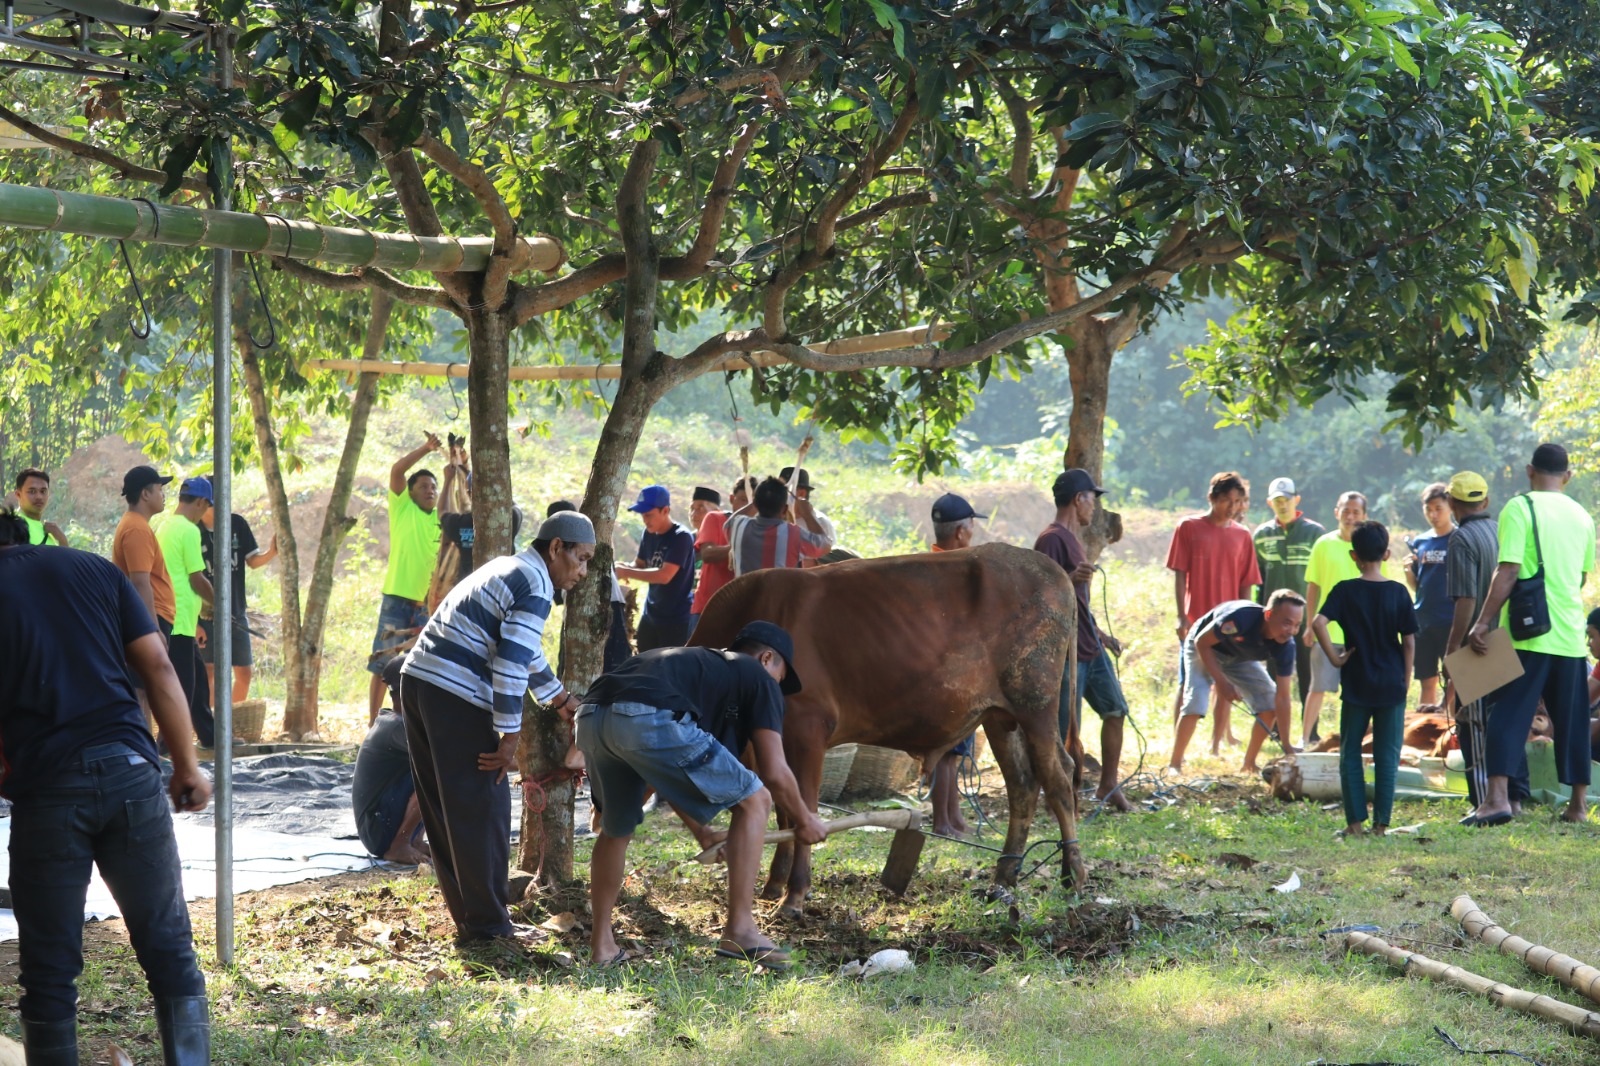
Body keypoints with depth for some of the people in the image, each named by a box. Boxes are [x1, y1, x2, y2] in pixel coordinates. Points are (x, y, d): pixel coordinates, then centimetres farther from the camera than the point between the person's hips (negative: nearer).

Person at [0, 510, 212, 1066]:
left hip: (46, 789, -2)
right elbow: (158, 669, 7)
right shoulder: (94, 569, 13)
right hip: (130, 769, 2)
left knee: (49, 969, 7)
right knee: (168, 948, 9)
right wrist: (187, 765, 10)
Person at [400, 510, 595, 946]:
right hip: (455, 697, -10)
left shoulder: (506, 569, 23)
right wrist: (509, 737, -13)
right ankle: (486, 926, 3)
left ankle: (468, 916, 23)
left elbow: (524, 648, 37)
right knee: (481, 811, -2)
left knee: (443, 811, 14)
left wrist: (557, 697, 46)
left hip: (417, 680, 10)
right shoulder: (535, 588, -8)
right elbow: (512, 664, -16)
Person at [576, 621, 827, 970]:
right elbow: (774, 773, 14)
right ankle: (740, 928, 7)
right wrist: (804, 821, 32)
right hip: (651, 721, -7)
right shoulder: (759, 678, 22)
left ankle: (602, 945, 32)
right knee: (753, 800, 11)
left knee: (616, 827, 32)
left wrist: (703, 832, 57)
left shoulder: (691, 659, 41)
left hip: (590, 718, 7)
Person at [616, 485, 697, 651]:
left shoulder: (681, 537, -19)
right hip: (650, 614, 8)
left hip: (676, 619, -8)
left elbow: (664, 575, -27)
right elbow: (640, 564, 15)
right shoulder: (649, 534, 5)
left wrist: (626, 572, -24)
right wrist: (623, 569, -8)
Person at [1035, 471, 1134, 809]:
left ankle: (1109, 786, 24)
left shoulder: (1074, 540, 17)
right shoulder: (1051, 540, -14)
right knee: (1064, 730, -6)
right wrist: (1071, 579, -35)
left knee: (1115, 710, 14)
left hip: (1091, 648, 10)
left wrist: (1099, 634, 27)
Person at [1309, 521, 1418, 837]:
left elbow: (1318, 623, -21)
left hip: (1357, 685, -1)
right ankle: (1381, 823, 5)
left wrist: (1333, 656, -9)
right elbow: (1409, 642, 0)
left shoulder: (1346, 590, -6)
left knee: (1350, 753, 9)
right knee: (1387, 755, 6)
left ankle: (1356, 822, 4)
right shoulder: (1398, 592, -2)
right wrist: (1405, 683, 8)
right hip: (1392, 686, 1)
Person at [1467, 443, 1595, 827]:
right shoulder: (1582, 516, 10)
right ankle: (1579, 803, 16)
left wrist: (1483, 622, -14)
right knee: (1571, 720, 13)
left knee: (1507, 716, -5)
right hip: (1570, 635, 5)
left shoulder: (1519, 508, -7)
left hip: (1529, 635, -5)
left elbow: (1508, 572, -15)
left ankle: (1498, 797, -18)